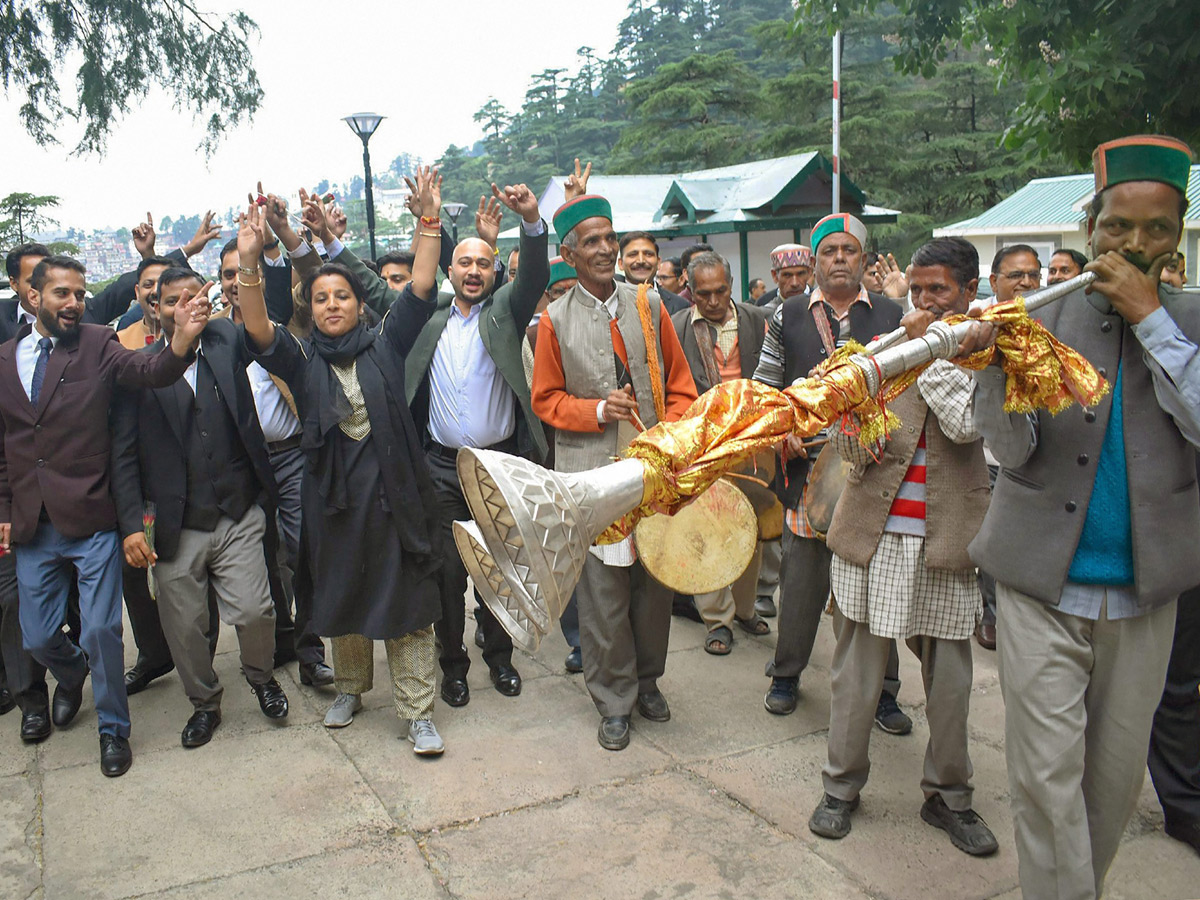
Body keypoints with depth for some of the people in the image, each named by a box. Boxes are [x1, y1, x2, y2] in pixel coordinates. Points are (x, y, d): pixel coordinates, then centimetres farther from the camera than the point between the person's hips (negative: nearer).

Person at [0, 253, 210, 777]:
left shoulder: (98, 346, -4)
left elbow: (150, 372, -24)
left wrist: (182, 337, -44)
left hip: (91, 522, -3)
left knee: (101, 630, 1)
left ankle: (112, 727, 24)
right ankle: (72, 676, 47)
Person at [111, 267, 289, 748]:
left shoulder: (226, 343, 7)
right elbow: (124, 455, -2)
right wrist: (131, 524, -9)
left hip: (238, 519, 0)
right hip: (175, 528, 0)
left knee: (253, 611, -9)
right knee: (184, 628, 9)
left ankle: (261, 676, 24)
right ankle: (204, 703, 35)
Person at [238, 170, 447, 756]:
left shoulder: (385, 346, 4)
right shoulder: (302, 360, 4)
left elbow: (421, 290, -5)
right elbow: (258, 329, -13)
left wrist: (428, 222, -13)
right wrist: (249, 262, -27)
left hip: (394, 491, -1)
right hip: (334, 493, 1)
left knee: (407, 599, 1)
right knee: (343, 598, 15)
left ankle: (417, 712, 10)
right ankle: (351, 687, 38)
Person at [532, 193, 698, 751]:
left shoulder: (648, 305, 8)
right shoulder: (555, 320, 1)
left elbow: (680, 384, 10)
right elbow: (546, 399, 5)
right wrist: (598, 410, -11)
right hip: (591, 474, -2)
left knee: (655, 580, 10)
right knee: (602, 589, 0)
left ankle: (647, 679, 32)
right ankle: (614, 702, 18)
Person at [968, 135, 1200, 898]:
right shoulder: (1041, 320, -2)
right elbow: (1014, 449, -11)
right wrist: (994, 364, -30)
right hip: (1044, 585, -2)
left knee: (1117, 775, 15)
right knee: (1047, 775, -2)